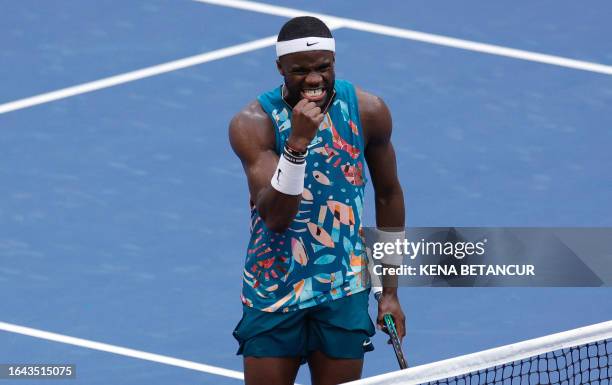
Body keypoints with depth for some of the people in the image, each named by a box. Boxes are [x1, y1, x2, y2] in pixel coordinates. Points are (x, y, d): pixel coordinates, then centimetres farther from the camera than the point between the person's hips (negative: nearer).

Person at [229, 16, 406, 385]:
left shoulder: (368, 111, -5)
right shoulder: (253, 123, -15)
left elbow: (389, 195, 9)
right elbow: (275, 218, -25)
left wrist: (390, 290, 10)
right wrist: (297, 142, -37)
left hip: (344, 295, 2)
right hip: (274, 295, -2)